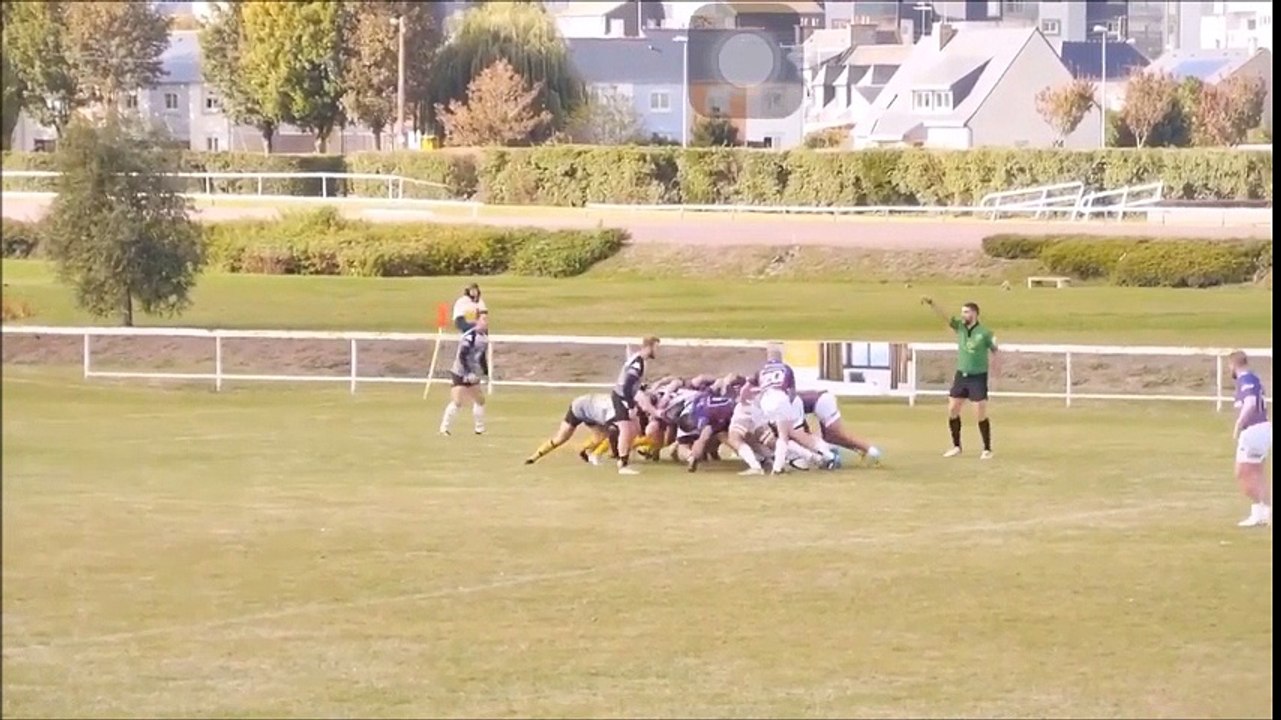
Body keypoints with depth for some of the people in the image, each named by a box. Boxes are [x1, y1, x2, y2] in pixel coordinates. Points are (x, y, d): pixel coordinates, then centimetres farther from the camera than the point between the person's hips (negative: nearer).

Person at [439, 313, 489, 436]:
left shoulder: (485, 336, 7)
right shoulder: (470, 337, -20)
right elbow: (462, 356, -24)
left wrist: (486, 373, 17)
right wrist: (468, 373, -27)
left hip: (472, 376, 9)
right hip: (460, 375, -9)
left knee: (480, 400, 13)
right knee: (457, 402, -14)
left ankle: (480, 429, 24)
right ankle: (444, 428, -7)